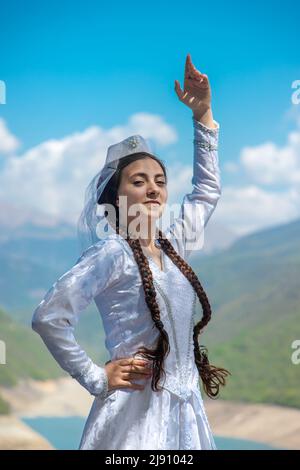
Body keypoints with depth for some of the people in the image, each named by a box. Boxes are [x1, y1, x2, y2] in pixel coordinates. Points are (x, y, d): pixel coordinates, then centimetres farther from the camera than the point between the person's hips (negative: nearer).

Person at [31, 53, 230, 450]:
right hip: (138, 409, -7)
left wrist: (203, 115, 19)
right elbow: (49, 317, -17)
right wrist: (97, 378, -10)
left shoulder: (173, 246, 9)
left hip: (186, 405, 7)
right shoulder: (111, 252, -12)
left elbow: (208, 190, 23)